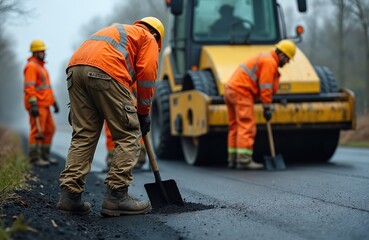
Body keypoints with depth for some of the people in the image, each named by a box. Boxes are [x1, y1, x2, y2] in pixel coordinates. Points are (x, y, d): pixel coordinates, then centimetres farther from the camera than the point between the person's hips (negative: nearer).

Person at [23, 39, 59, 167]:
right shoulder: (31, 67, -12)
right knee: (37, 131, -8)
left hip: (44, 105, 10)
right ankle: (34, 158, -3)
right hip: (37, 105, -10)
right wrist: (33, 105, -27)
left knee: (50, 129, 10)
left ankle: (45, 155, 17)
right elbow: (29, 87, -21)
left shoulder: (41, 66, 20)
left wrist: (54, 101, 21)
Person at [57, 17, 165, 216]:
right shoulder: (149, 39, 20)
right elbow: (146, 75, 8)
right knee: (128, 136, 1)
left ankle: (70, 195, 2)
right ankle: (116, 196, -4)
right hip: (105, 72, -7)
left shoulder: (119, 30, 40)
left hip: (75, 68, 7)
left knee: (83, 136, 9)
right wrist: (143, 113, 18)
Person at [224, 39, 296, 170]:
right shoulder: (270, 62, -8)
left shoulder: (264, 58, 24)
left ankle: (233, 159, 15)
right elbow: (265, 87, -14)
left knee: (235, 126, 12)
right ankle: (244, 160, -13)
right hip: (241, 92, -11)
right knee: (247, 126, -11)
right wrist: (267, 107, -10)